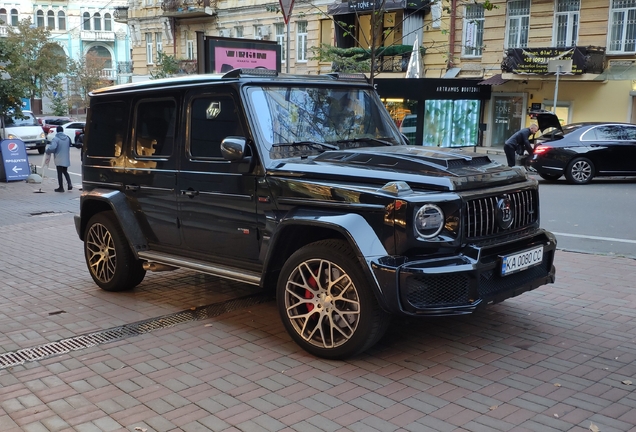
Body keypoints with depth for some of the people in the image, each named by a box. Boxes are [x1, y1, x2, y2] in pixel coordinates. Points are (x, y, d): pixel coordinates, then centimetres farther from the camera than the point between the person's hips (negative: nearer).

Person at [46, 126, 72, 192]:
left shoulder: (56, 139, -14)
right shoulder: (67, 138, 6)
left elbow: (52, 147, -27)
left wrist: (48, 152, -10)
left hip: (59, 159, -6)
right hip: (66, 159, 6)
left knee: (59, 173, 2)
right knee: (65, 172, 19)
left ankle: (61, 187, 6)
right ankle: (69, 184, 2)